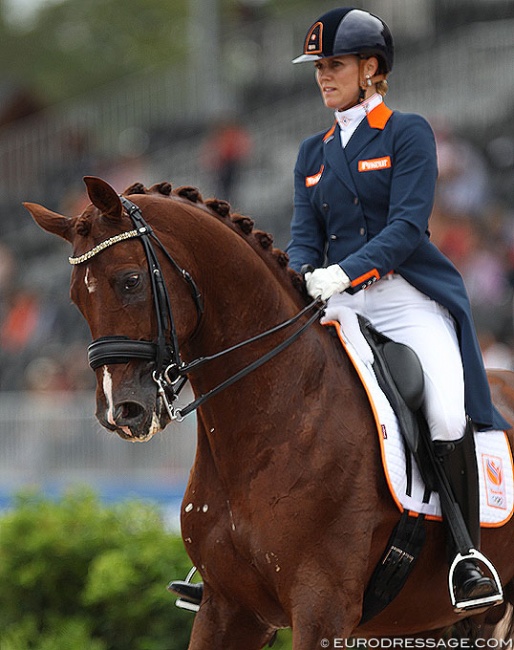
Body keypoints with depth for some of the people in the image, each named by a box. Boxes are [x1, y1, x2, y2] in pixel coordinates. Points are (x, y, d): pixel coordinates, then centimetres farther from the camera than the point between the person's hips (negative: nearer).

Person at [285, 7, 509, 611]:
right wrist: (301, 285, -13)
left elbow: (407, 224, -12)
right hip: (338, 307, 5)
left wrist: (345, 272, -26)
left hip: (409, 298, -5)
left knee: (448, 417, -25)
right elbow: (304, 236, 10)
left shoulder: (407, 133, 0)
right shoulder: (313, 152, 18)